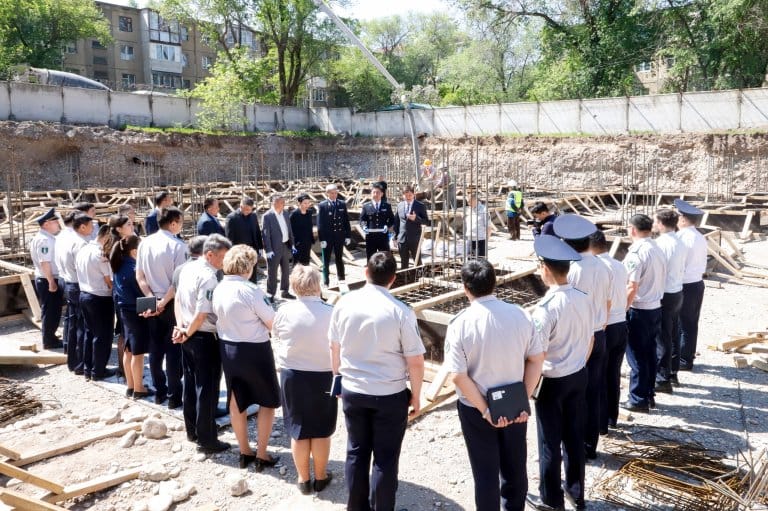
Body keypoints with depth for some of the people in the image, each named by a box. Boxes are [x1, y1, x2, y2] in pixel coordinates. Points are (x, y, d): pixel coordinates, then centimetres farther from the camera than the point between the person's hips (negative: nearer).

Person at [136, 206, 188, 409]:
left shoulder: (145, 243, 2)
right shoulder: (178, 246, -16)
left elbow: (139, 276, 2)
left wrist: (152, 298, -2)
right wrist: (164, 301, -11)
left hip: (152, 303, 6)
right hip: (171, 304, -5)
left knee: (155, 348, 14)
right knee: (173, 349, 4)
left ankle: (159, 392, 25)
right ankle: (174, 396, 10)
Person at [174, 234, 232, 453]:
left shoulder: (188, 268, 5)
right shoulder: (209, 277, -23)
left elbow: (178, 299, 10)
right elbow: (202, 314, -24)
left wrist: (181, 327, 2)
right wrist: (188, 333, -9)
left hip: (188, 337, 9)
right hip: (205, 338, -9)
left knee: (190, 384, 19)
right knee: (207, 389, 2)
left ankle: (192, 430, 35)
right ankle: (207, 440, 13)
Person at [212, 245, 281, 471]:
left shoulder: (218, 289, -1)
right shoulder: (250, 290, -21)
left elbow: (218, 317, 7)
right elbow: (272, 323, -15)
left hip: (227, 348, 7)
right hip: (254, 350, -7)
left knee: (236, 402, 17)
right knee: (268, 402, 11)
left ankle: (244, 452, 30)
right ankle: (262, 455, 15)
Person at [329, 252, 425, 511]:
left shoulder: (344, 303, -6)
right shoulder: (401, 312, -17)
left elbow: (334, 348, 6)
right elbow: (415, 361, -12)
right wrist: (415, 394, 3)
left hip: (352, 391, 4)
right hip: (390, 395, -4)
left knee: (356, 452, 19)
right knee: (385, 458, 10)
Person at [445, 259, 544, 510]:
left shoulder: (460, 325, -20)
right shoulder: (521, 315, -10)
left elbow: (458, 377, -20)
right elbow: (536, 359, -5)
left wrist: (485, 410, -14)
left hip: (476, 409, -3)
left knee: (486, 472, 13)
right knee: (515, 468, 22)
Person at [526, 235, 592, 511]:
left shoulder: (546, 308, -26)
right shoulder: (584, 299, -5)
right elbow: (590, 341, 7)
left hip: (552, 382, -6)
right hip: (579, 376, 7)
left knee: (550, 442, 11)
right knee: (574, 436, 20)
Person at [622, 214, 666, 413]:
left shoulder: (636, 252, -18)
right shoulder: (658, 250, 7)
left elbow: (632, 287, -20)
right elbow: (660, 279, 11)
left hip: (638, 310, -8)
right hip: (656, 307, 8)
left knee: (636, 356, 2)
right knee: (650, 353, 15)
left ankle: (638, 399, 10)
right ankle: (649, 395, 24)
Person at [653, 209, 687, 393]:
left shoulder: (661, 243, -18)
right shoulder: (681, 243, 9)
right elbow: (681, 268, 11)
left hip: (664, 295, -8)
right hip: (677, 292, 9)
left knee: (661, 338, -1)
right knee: (672, 335, 17)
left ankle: (663, 379, 6)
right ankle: (671, 372, 28)